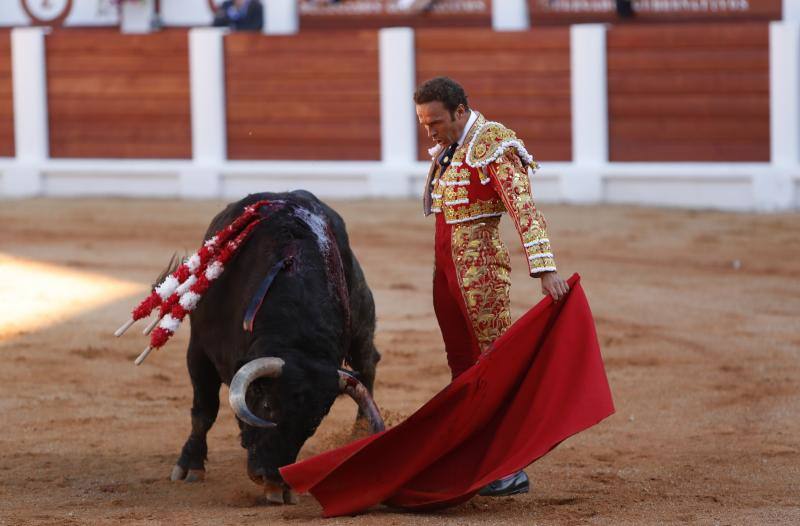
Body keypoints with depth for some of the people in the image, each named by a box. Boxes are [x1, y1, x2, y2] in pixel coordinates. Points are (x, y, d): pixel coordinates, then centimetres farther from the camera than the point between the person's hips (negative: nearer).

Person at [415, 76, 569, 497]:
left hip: (481, 269, -9)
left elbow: (525, 210, -23)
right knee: (462, 367, 11)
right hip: (445, 268, 9)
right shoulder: (446, 150, 12)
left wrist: (545, 270, -32)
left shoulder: (493, 147, -15)